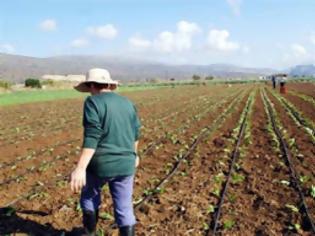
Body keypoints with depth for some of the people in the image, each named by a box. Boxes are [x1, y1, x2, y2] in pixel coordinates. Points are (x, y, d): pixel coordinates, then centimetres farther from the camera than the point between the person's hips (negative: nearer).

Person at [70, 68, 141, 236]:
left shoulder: (93, 102, -10)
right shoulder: (127, 103, 9)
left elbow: (92, 137, -21)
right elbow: (135, 134, 18)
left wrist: (80, 168, -24)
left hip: (101, 164, -4)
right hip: (125, 164, 4)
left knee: (89, 196, 23)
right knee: (124, 207, 11)